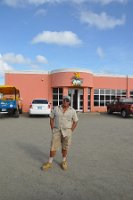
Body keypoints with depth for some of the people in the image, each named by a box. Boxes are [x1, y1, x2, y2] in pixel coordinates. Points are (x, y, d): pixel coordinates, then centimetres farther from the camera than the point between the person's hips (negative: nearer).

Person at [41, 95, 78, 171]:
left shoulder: (72, 111, -2)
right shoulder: (56, 108, -1)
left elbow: (75, 121, 3)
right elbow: (51, 118, 4)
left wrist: (71, 131, -3)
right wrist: (52, 129, -2)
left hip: (67, 131, 0)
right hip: (57, 131, 1)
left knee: (65, 148, 11)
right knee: (53, 147, 4)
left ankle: (64, 162, 30)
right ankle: (50, 163, 17)